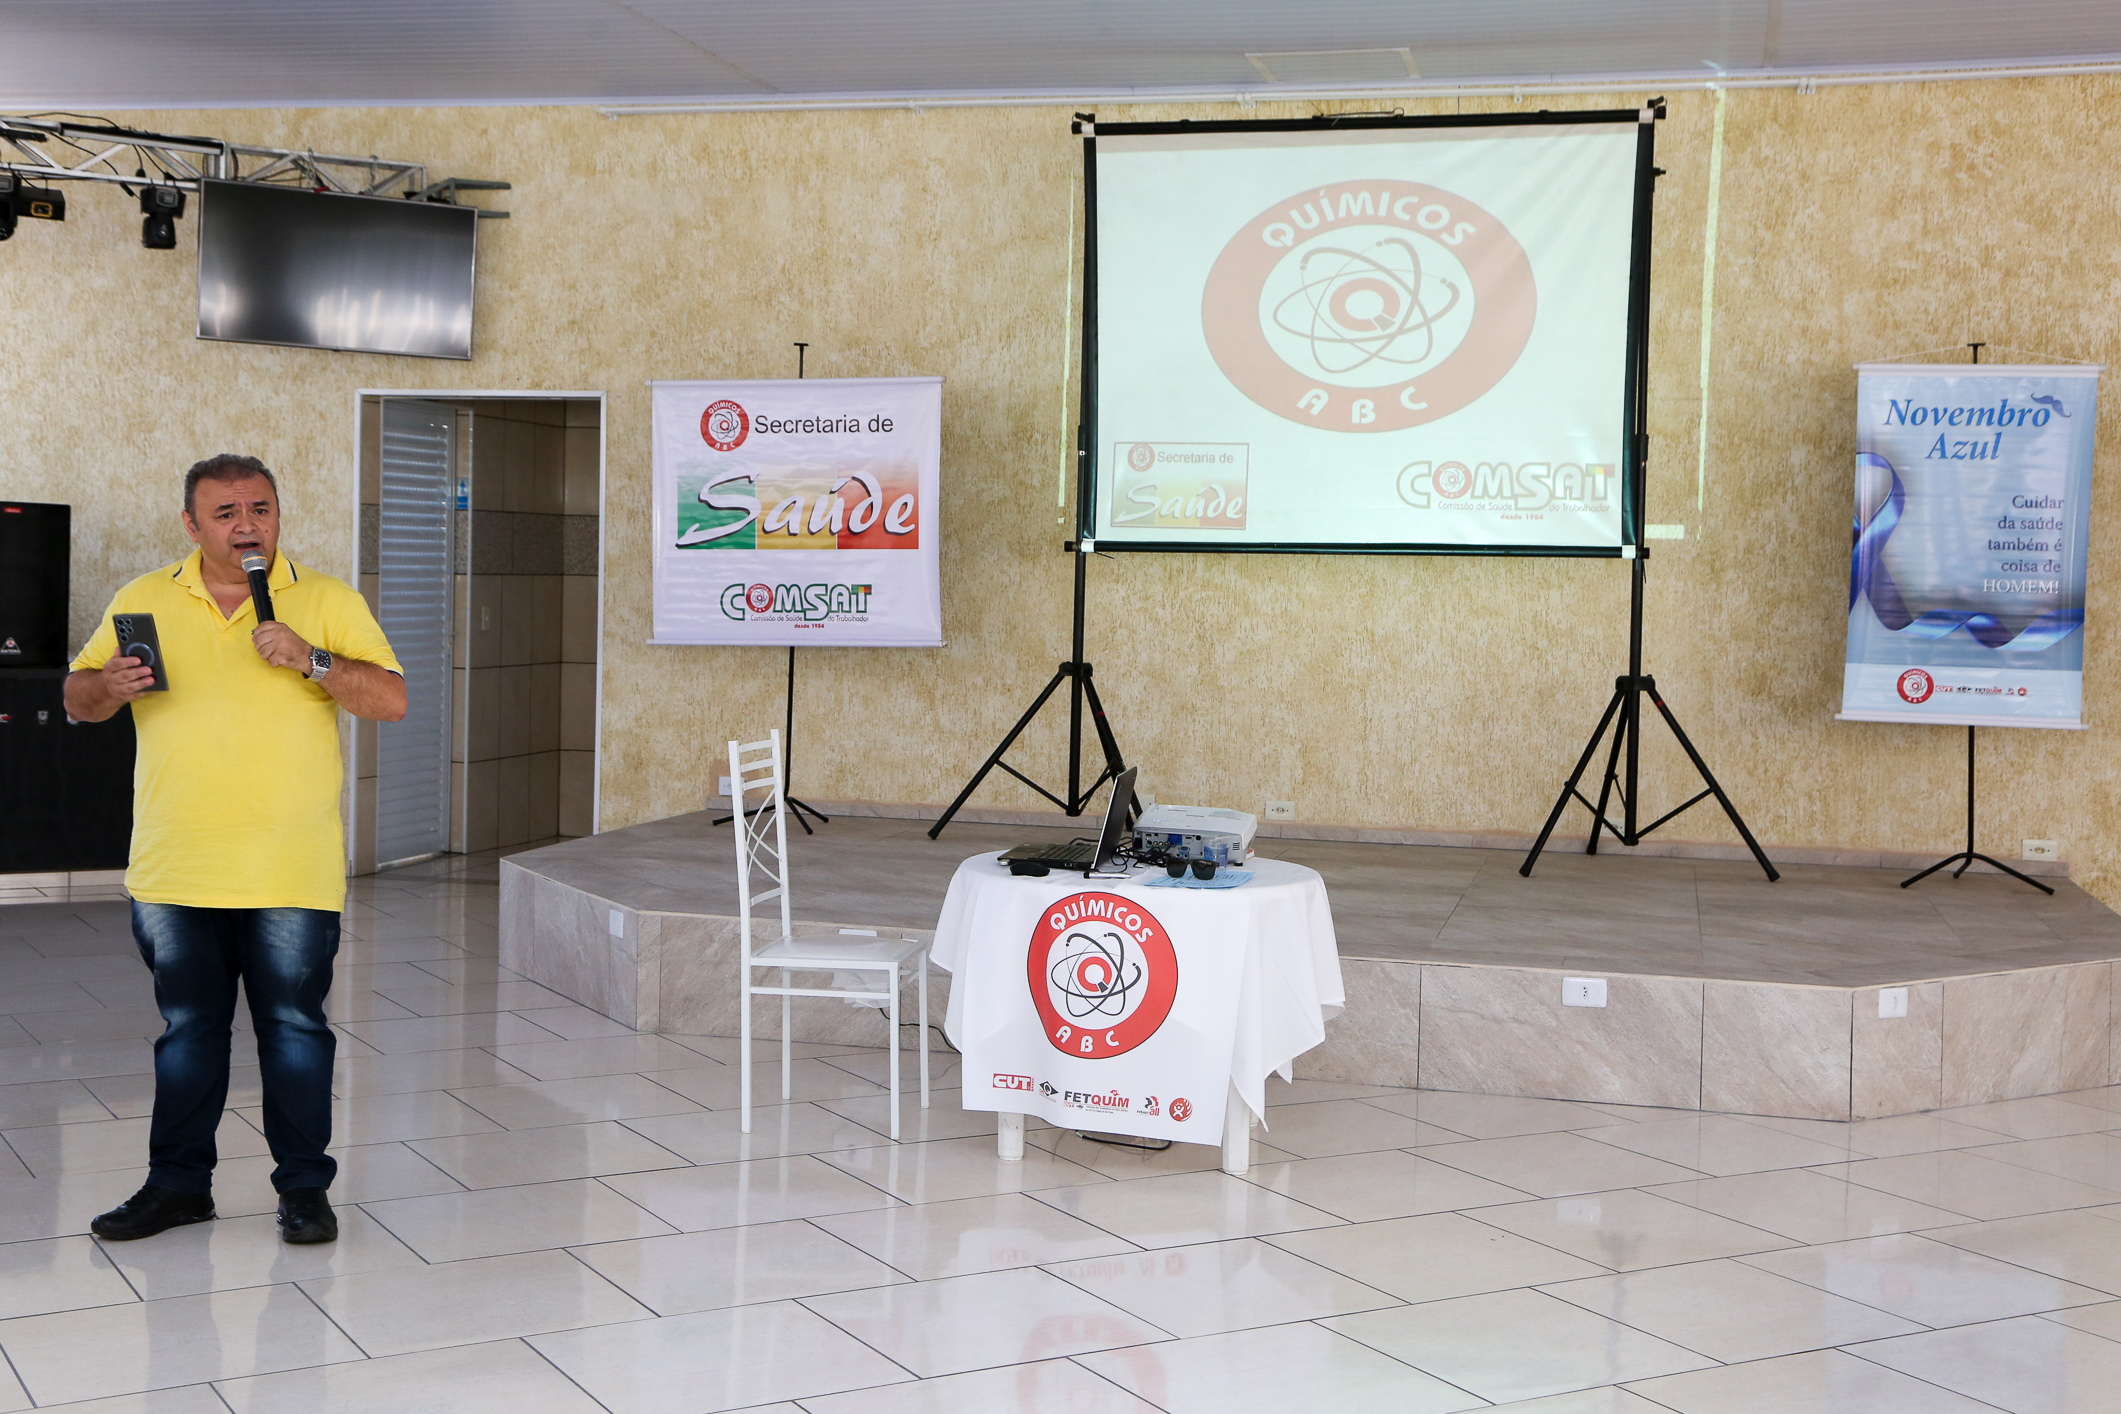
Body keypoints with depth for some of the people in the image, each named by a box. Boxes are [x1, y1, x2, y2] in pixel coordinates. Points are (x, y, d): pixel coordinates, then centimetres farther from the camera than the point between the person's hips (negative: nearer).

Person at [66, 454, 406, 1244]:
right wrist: (109, 686, -12)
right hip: (174, 874, 2)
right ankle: (178, 1182, 23)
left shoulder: (328, 602, 1)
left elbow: (392, 701, -6)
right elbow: (78, 700, 11)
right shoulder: (143, 601, 8)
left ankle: (304, 1185, 15)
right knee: (187, 1029, 12)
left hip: (290, 874, -2)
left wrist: (309, 659, -20)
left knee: (294, 1026, 4)